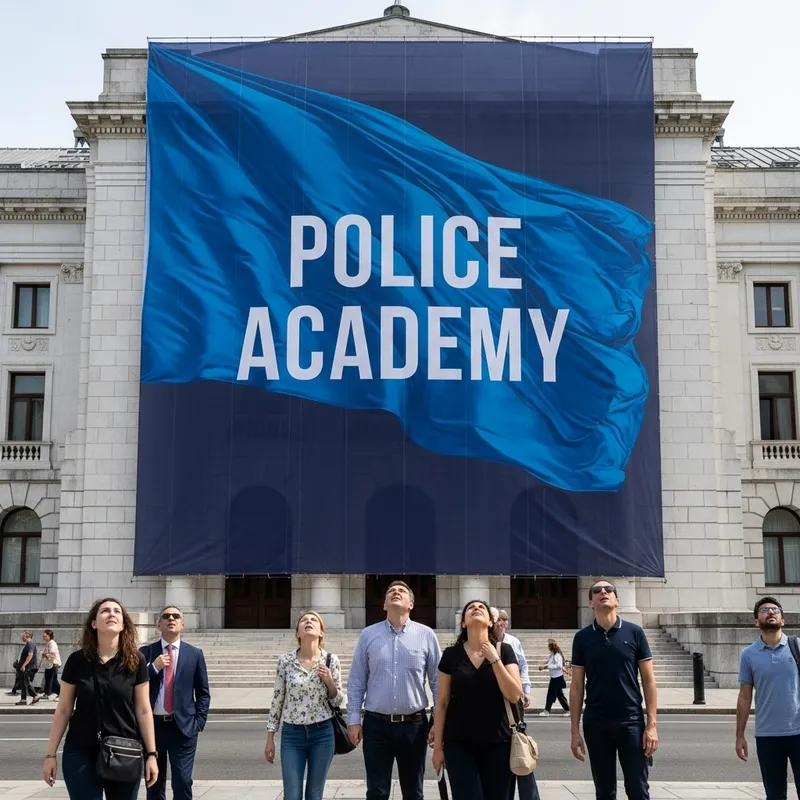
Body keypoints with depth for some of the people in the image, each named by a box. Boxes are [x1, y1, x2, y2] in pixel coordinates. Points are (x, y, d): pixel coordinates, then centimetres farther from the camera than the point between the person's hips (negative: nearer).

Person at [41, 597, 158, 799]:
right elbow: (63, 710, 4)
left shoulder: (135, 661, -3)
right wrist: (51, 754, 3)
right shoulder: (77, 660, -2)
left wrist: (151, 754, -1)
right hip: (81, 753, 0)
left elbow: (143, 710, 0)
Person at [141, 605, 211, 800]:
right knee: (154, 783, 11)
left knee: (182, 782, -6)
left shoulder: (195, 654, 6)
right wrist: (153, 667, -14)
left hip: (183, 726, -1)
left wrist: (199, 722, -2)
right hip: (152, 725, 1)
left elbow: (203, 693, 8)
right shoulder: (145, 652, 5)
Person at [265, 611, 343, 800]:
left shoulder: (331, 660, -3)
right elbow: (277, 700, 3)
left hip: (322, 734, 1)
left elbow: (337, 701, 4)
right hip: (292, 734, -1)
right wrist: (270, 738, 3)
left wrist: (329, 682, -15)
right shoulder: (285, 661, -4)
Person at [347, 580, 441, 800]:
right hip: (377, 724, 0)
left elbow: (437, 681, 2)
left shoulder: (426, 635, 0)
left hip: (414, 725, 0)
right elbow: (356, 682, 4)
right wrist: (353, 720, -1)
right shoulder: (368, 635, 2)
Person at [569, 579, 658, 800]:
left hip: (631, 721, -1)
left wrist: (651, 724, -6)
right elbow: (577, 687, 5)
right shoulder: (582, 637, 2)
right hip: (596, 724, 1)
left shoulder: (634, 633, 0)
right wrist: (575, 730, 1)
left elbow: (648, 680, 1)